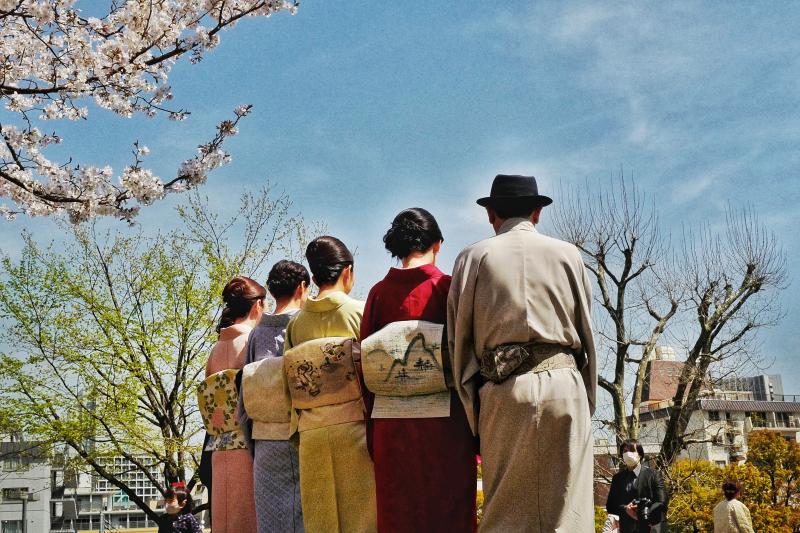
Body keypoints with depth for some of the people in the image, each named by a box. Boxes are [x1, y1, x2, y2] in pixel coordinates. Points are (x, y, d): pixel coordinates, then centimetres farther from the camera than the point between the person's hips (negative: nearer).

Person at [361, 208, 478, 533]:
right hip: (444, 419, -3)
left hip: (390, 424, 3)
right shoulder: (447, 287, -4)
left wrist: (373, 433, 13)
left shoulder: (379, 293, 5)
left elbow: (367, 362, 6)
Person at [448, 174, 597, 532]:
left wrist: (474, 413, 10)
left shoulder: (474, 257, 7)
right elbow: (586, 332, 12)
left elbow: (459, 338, 5)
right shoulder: (568, 254, 10)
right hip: (564, 385, 0)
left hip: (502, 391, 0)